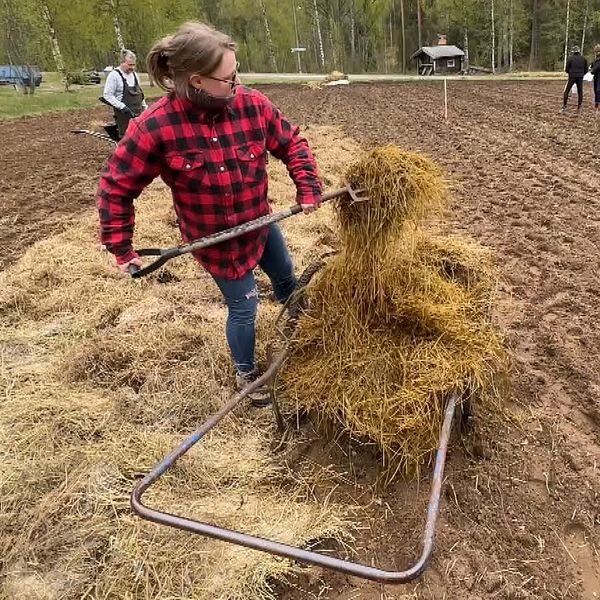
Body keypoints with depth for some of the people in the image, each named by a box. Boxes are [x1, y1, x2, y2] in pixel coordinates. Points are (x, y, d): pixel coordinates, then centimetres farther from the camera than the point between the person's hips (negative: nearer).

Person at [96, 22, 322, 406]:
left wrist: (308, 188, -13)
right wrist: (121, 248, -15)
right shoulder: (156, 126, -25)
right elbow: (116, 186, -15)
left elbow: (292, 143, -1)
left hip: (260, 223, 5)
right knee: (244, 306, 5)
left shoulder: (252, 105, -16)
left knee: (286, 278, 26)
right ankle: (247, 374, 35)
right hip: (216, 239, -4)